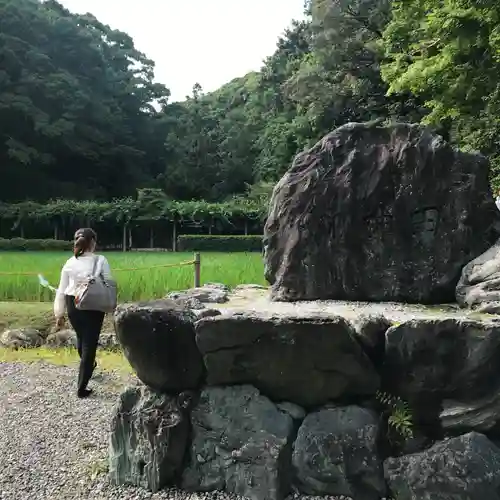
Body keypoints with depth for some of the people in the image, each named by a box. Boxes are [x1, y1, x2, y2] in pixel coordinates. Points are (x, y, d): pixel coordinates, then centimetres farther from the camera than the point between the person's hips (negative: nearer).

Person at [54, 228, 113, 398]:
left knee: (81, 338, 27)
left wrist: (59, 314, 11)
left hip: (73, 305, 4)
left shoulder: (69, 263, -1)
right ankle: (82, 388, 7)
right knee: (90, 343, 5)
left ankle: (87, 367, 54)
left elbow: (61, 290, 3)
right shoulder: (100, 261, -11)